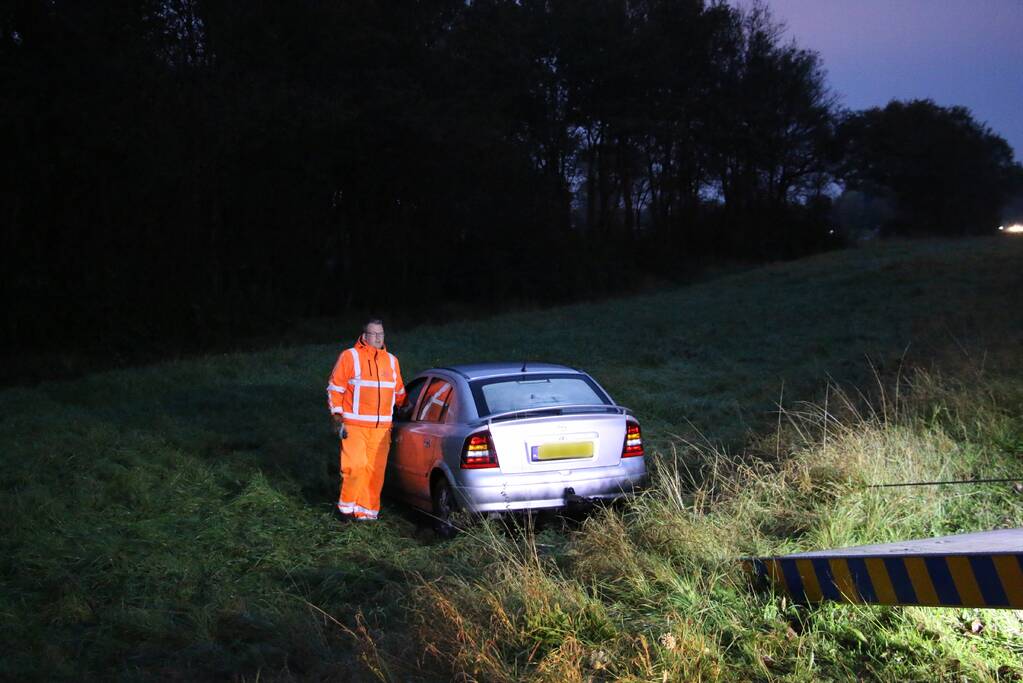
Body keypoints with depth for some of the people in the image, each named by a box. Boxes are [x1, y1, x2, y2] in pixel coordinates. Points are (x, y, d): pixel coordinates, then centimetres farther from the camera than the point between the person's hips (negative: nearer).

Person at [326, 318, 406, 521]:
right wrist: (338, 420, -5)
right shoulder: (349, 357, 1)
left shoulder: (391, 361, 16)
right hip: (354, 426, -4)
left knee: (376, 471, 2)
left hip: (382, 427, 4)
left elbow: (399, 392, 27)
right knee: (355, 466, -11)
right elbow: (335, 389, 0)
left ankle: (367, 512, 12)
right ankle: (347, 507, 8)